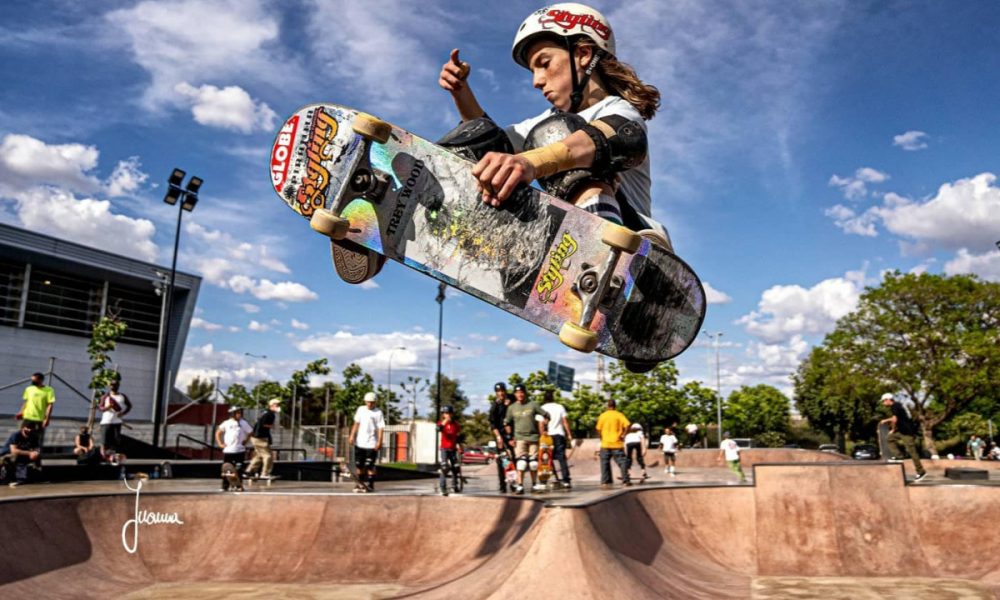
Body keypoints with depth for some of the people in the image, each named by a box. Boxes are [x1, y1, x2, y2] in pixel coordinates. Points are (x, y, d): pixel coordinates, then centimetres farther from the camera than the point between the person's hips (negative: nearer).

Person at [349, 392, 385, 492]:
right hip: (359, 443, 5)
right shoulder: (361, 409, 8)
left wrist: (379, 442, -16)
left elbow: (380, 428, -9)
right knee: (358, 465, 10)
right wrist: (352, 435, 7)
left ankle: (370, 485, 5)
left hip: (371, 444, -5)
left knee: (370, 466, -4)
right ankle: (359, 484, 22)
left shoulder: (378, 413, -6)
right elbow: (356, 423, 15)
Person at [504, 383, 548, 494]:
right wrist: (510, 436, 4)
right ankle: (520, 486, -11)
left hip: (533, 437, 1)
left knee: (533, 462, 6)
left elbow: (544, 415, 6)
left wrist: (541, 432, 2)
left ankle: (534, 485, 19)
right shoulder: (512, 407, 4)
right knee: (521, 462, -11)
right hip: (519, 438, -1)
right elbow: (507, 423, 11)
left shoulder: (533, 404, 2)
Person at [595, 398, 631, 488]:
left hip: (605, 444, 1)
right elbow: (627, 425, -15)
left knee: (605, 463, 6)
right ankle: (626, 481, 3)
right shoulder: (619, 415, -1)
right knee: (622, 462, 5)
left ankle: (605, 482, 0)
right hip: (617, 444, -1)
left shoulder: (602, 415, 3)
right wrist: (623, 435, -7)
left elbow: (599, 429, 2)